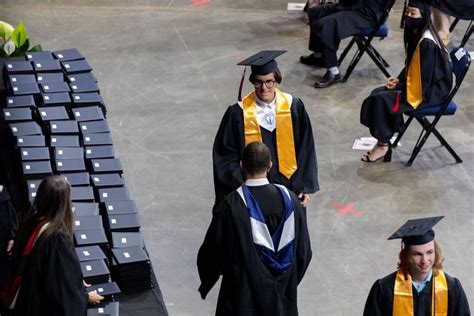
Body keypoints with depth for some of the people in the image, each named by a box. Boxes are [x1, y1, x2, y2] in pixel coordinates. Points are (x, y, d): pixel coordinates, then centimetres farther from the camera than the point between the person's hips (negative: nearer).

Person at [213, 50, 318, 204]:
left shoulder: (293, 107, -6)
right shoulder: (239, 113, -12)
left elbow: (305, 149, 1)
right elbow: (226, 156, -6)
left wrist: (304, 187, -2)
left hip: (288, 184, 2)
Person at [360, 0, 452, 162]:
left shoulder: (427, 43, -26)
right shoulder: (416, 35, 4)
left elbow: (425, 76, -24)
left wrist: (400, 85, -14)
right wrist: (399, 79, 2)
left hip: (430, 91, -10)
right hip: (418, 83, 10)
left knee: (381, 100, -18)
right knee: (377, 93, 2)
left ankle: (383, 145, -4)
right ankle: (384, 138, 1)